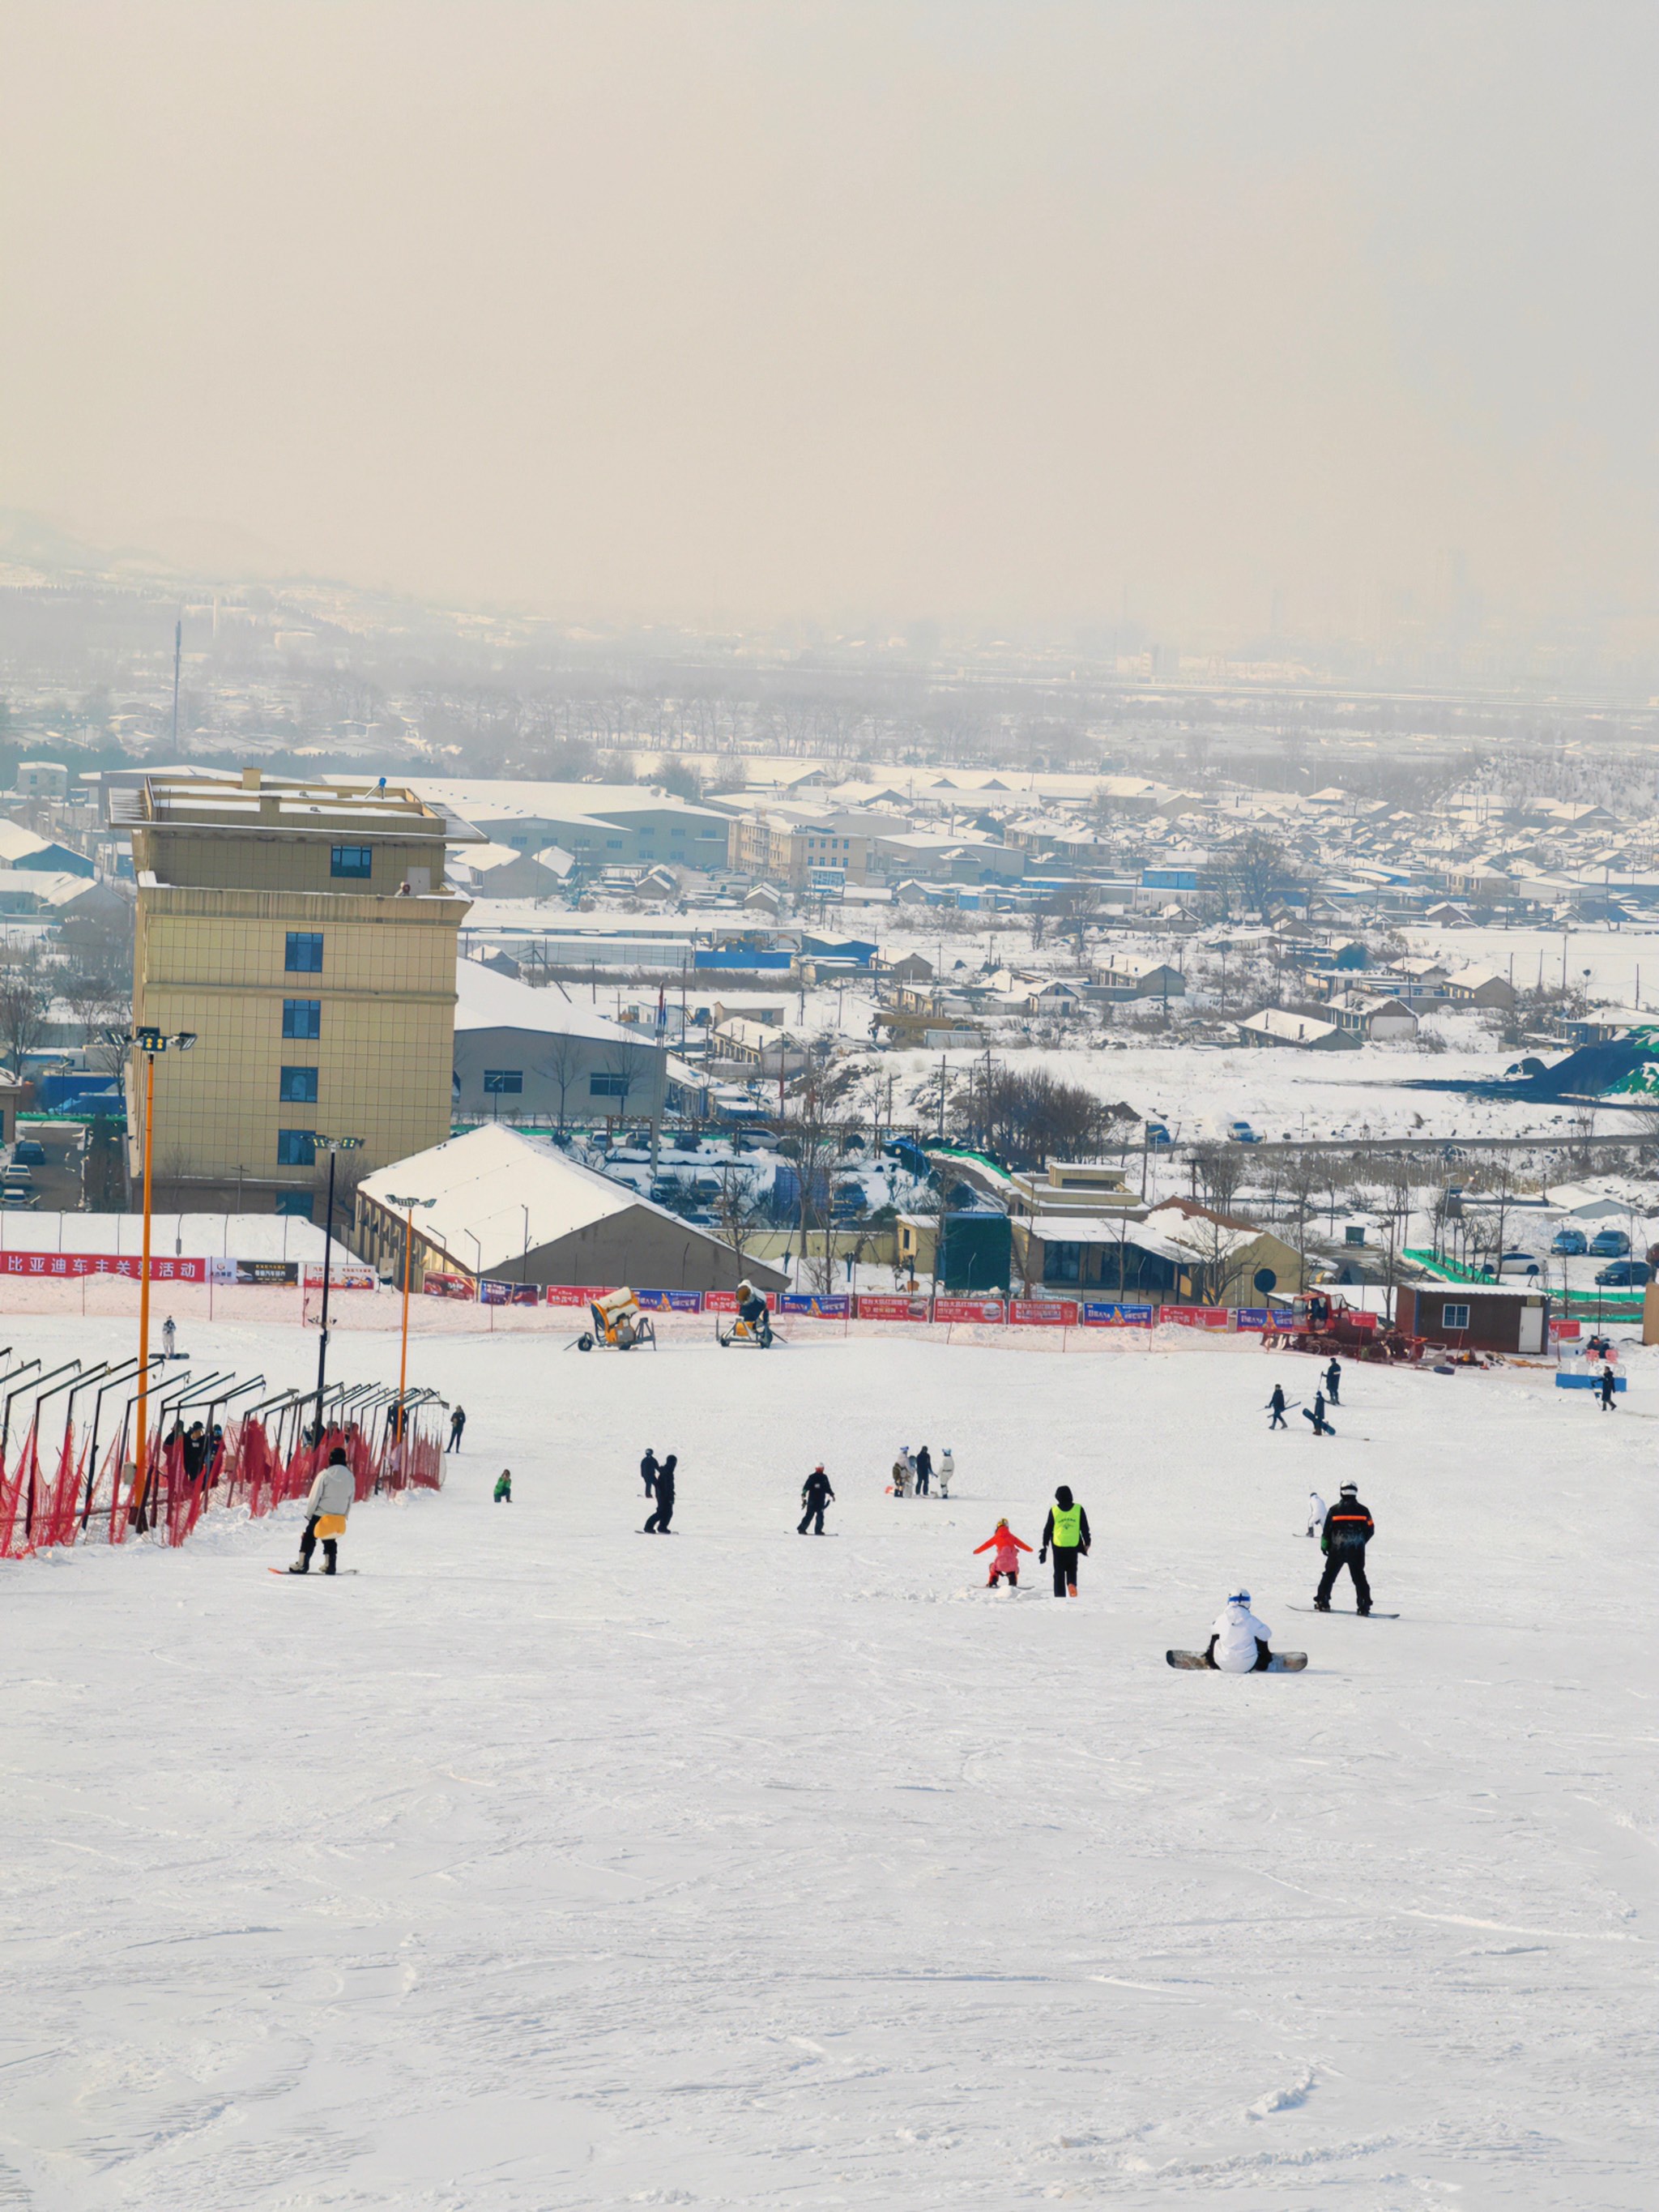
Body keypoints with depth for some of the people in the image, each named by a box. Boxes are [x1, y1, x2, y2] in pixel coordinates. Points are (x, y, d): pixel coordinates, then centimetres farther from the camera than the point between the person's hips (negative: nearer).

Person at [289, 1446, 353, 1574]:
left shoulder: (325, 1475, -14)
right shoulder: (350, 1477, 0)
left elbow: (315, 1497, -11)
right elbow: (350, 1499, 8)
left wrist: (308, 1514, -1)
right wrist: (344, 1516, 18)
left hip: (321, 1514, -4)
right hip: (338, 1518, 4)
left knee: (309, 1538, 4)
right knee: (330, 1540, 20)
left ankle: (302, 1564, -1)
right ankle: (330, 1565, 15)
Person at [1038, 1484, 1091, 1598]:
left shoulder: (1054, 1510, -1)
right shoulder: (1078, 1509, 0)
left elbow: (1048, 1529, 4)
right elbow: (1085, 1528, 3)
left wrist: (1045, 1545, 15)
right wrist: (1087, 1543, 13)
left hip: (1058, 1545, -1)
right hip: (1073, 1545, 1)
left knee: (1059, 1572, 7)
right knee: (1072, 1569, 13)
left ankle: (1060, 1594, 3)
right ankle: (1071, 1584, -15)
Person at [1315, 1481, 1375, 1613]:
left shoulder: (1335, 1510, -3)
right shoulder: (1362, 1510, 2)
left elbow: (1327, 1529, -3)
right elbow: (1370, 1529, 5)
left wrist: (1325, 1545, 12)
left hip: (1337, 1550, -1)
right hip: (1357, 1551, 1)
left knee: (1329, 1575, 11)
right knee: (1359, 1577, 8)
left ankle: (1322, 1602, 6)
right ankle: (1364, 1605, -1)